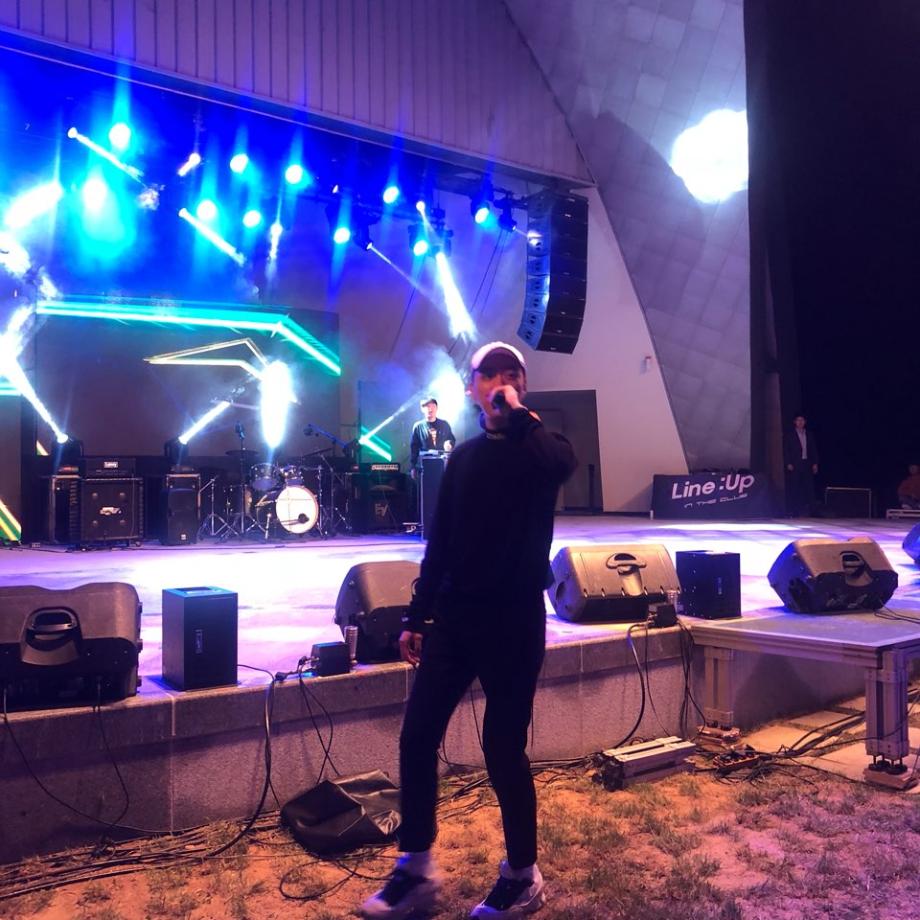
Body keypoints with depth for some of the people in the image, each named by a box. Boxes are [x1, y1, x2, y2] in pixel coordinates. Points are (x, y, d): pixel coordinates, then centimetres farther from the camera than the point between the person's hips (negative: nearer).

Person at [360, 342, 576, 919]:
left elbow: (562, 464, -29)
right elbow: (441, 541, 13)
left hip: (514, 621, -5)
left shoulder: (541, 446, -1)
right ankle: (416, 870, 22)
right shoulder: (463, 456, 12)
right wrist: (417, 616, 11)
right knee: (417, 737, 4)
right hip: (455, 617, 5)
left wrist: (516, 412, -19)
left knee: (503, 749, 1)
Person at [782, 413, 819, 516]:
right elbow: (785, 450, 0)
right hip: (794, 465, -3)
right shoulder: (789, 435, 5)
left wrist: (815, 463, 5)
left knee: (808, 488, -4)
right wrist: (788, 464, -9)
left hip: (807, 464, 3)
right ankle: (793, 511, -2)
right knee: (794, 488, -5)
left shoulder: (809, 435, 15)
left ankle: (806, 510, 0)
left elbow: (814, 450, 14)